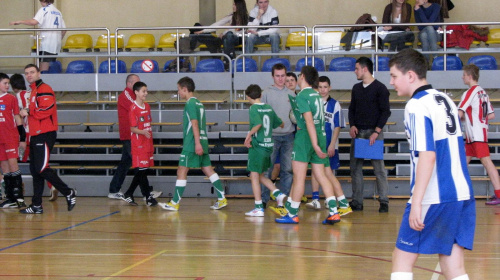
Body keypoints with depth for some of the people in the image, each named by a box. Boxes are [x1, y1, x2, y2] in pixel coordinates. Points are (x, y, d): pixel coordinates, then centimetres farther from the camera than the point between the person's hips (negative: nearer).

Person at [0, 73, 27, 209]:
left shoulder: (11, 98, 2)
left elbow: (17, 118, 4)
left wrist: (22, 138, 1)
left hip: (11, 137, -3)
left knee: (12, 163, -11)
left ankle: (19, 196, -10)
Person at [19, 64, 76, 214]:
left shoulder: (44, 89, -9)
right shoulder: (33, 91, 22)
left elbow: (47, 110, -22)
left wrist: (28, 112, -14)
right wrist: (27, 113, 8)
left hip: (44, 135, -10)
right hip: (36, 135, 10)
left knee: (42, 169, -13)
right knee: (35, 170, 8)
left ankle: (69, 193, -2)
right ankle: (37, 206, 11)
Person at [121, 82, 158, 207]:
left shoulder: (147, 106, 12)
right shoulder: (133, 108, -11)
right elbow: (133, 128, -12)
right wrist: (143, 132, -30)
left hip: (148, 143, 8)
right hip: (138, 144, -8)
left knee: (142, 171, 9)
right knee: (141, 170, -4)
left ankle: (128, 195, 19)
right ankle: (148, 197, -1)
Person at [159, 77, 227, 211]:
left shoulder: (190, 103, -10)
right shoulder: (199, 103, 17)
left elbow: (194, 124, -18)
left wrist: (197, 143, -23)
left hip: (191, 144, -9)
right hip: (202, 142, 9)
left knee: (182, 171, -5)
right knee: (208, 170, 9)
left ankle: (174, 203, -3)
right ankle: (222, 199, 7)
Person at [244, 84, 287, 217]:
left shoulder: (254, 108, -10)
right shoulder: (269, 108, 10)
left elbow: (258, 124, -28)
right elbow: (280, 123, 20)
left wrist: (249, 135, -19)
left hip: (257, 146, -7)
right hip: (268, 145, 7)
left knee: (254, 176, -1)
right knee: (260, 176, 20)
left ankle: (258, 208, -2)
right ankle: (278, 194, 6)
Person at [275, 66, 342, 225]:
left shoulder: (302, 96, -10)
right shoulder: (316, 95, 13)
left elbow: (309, 121, -18)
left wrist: (315, 145, -22)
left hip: (305, 136, -7)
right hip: (321, 135, 7)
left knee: (299, 177, -2)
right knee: (320, 176, 7)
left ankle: (292, 214, 4)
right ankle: (333, 212, -1)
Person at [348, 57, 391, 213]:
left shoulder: (380, 88, -4)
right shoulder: (356, 88, 14)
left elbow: (385, 112, -7)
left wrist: (376, 131, -15)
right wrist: (352, 126, 0)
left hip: (374, 132, -6)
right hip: (357, 132, 6)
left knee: (378, 167, -5)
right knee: (355, 167, 4)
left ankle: (384, 201, 0)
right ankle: (357, 202, 8)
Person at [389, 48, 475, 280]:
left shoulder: (416, 106, -11)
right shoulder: (445, 99, 14)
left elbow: (427, 156, -21)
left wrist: (416, 203, -22)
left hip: (433, 199, -8)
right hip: (462, 194, 8)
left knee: (403, 259, 3)